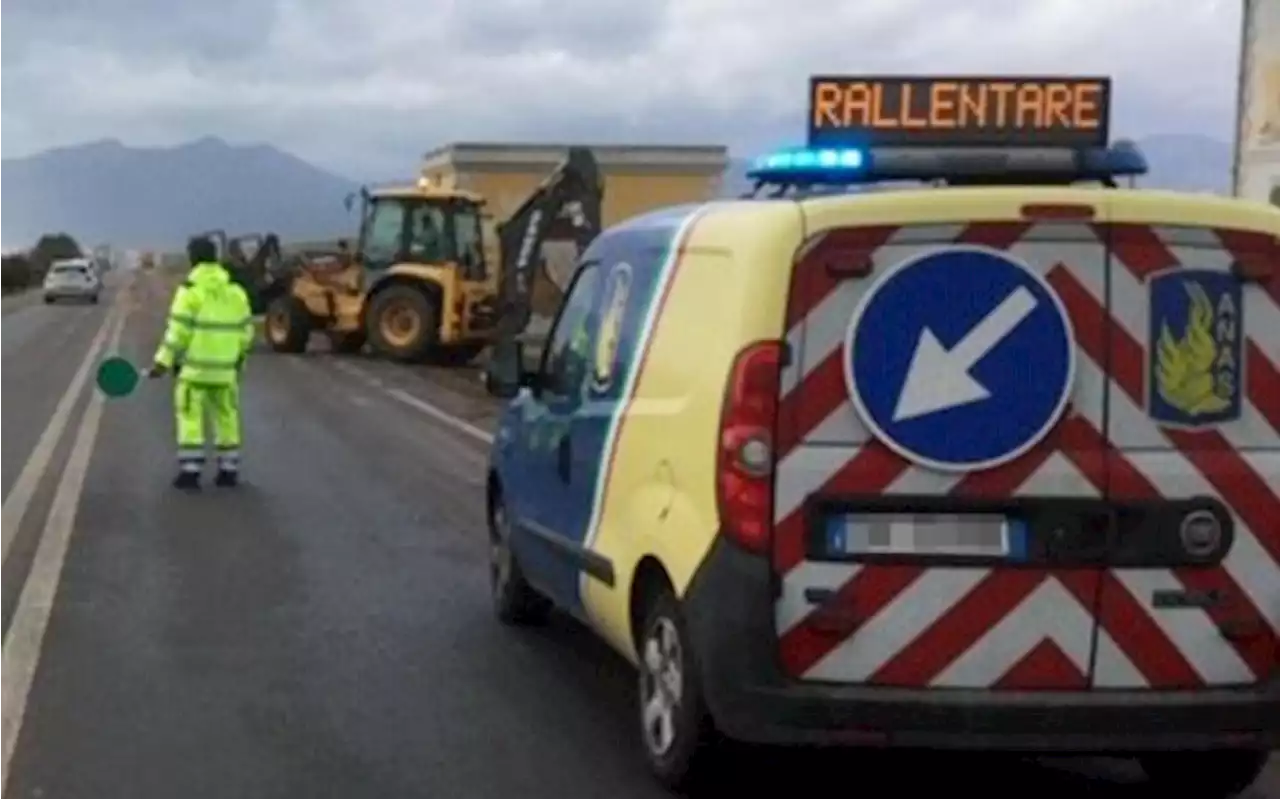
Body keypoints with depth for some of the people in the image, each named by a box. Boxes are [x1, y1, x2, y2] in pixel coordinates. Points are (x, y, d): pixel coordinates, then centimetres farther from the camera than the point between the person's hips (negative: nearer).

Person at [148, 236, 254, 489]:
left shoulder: (191, 290, -10)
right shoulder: (235, 290, 6)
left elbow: (178, 332, -13)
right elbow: (245, 329, 9)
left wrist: (163, 362, -7)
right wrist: (239, 357, 22)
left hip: (194, 366, -5)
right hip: (225, 367, 5)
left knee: (190, 417, 0)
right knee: (226, 416, 13)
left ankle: (190, 471, -3)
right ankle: (229, 469, 16)